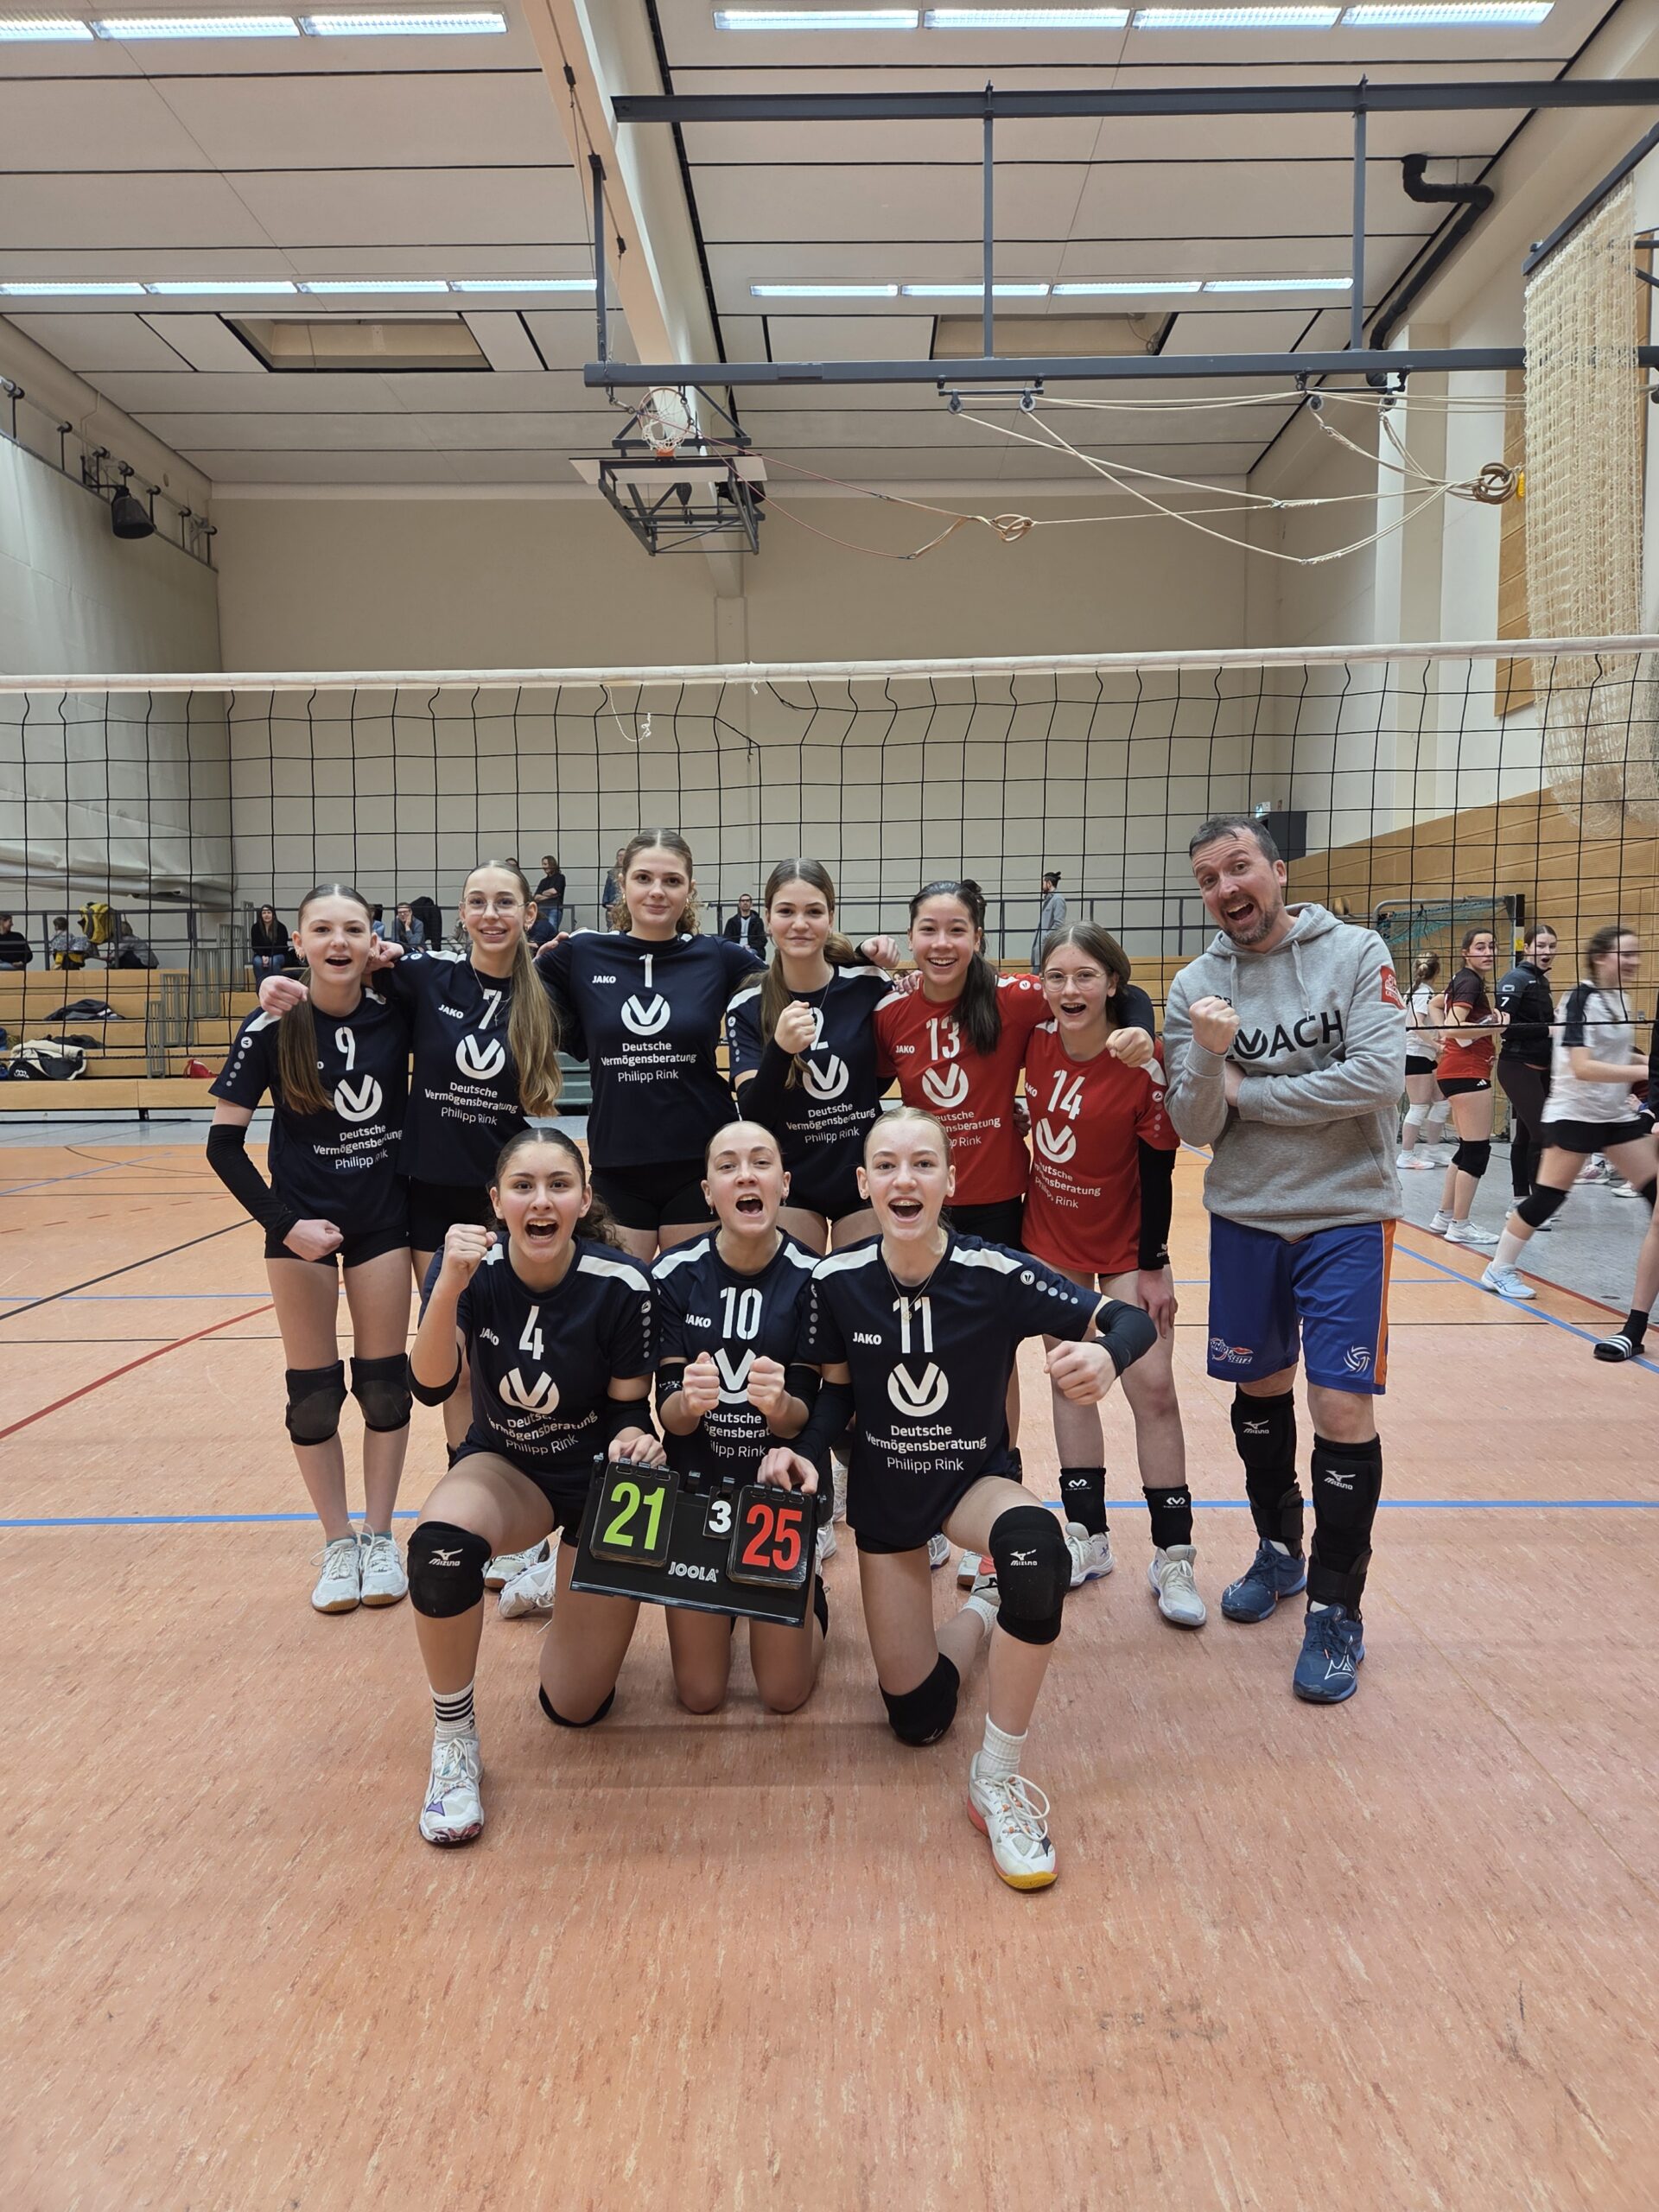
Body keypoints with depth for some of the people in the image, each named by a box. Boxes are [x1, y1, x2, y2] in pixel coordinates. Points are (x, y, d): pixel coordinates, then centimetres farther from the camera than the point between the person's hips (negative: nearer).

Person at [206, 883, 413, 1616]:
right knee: (313, 1390, 5)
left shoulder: (394, 1018, -7)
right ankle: (337, 1544, 22)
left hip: (384, 1218, 1)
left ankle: (379, 1538, 22)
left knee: (384, 1382, 6)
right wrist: (284, 1223, -18)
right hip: (303, 1224, -1)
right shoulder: (271, 1028, -11)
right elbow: (224, 1143, -10)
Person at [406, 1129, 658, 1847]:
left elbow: (629, 1409, -12)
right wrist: (450, 1285, -44)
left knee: (574, 1706, -2)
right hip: (506, 1466, 1)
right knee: (440, 1543, -36)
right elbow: (430, 1386, -30)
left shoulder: (621, 1287, -23)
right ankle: (453, 1739, -10)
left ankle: (577, 1587, 32)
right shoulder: (472, 1266, -18)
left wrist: (633, 1441, -34)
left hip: (598, 1475, -1)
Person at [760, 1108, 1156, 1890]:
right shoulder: (837, 1281, -16)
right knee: (916, 1718, 4)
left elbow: (1130, 1320, -20)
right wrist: (807, 1453, -20)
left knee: (1036, 1546, -40)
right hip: (883, 1492, 2)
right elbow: (838, 1387, 0)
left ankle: (997, 1781, -18)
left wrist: (1105, 1356, -42)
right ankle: (980, 1611, 39)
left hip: (976, 1478, -2)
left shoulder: (997, 1274, -23)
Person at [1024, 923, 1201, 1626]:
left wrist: (1154, 1265, -12)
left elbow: (1157, 1172, -15)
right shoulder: (1038, 1041, -12)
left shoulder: (1144, 1066, -21)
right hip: (1051, 1236, 4)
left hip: (1124, 1246, -4)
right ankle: (1089, 1537, 23)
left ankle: (1172, 1555, 10)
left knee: (1152, 1387, -3)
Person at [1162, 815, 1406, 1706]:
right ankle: (1278, 1551, 37)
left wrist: (1247, 1089, -13)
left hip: (1345, 1216, -3)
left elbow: (1379, 1078, -19)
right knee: (1259, 1389, 14)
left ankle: (1336, 1608, 11)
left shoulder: (1356, 954, -7)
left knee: (1342, 1407, -6)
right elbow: (1194, 1129, -5)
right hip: (1244, 1219, 3)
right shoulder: (1195, 987, -1)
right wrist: (1208, 1057, -25)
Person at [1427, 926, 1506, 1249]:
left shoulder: (1463, 980, 15)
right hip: (1468, 1072, -10)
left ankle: (1444, 1218, 18)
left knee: (1467, 1148, 14)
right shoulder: (1471, 982, -13)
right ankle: (1460, 1226, -3)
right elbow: (1453, 1027, -25)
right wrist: (1496, 1026, -27)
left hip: (1457, 1070, 10)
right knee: (1478, 1149, -6)